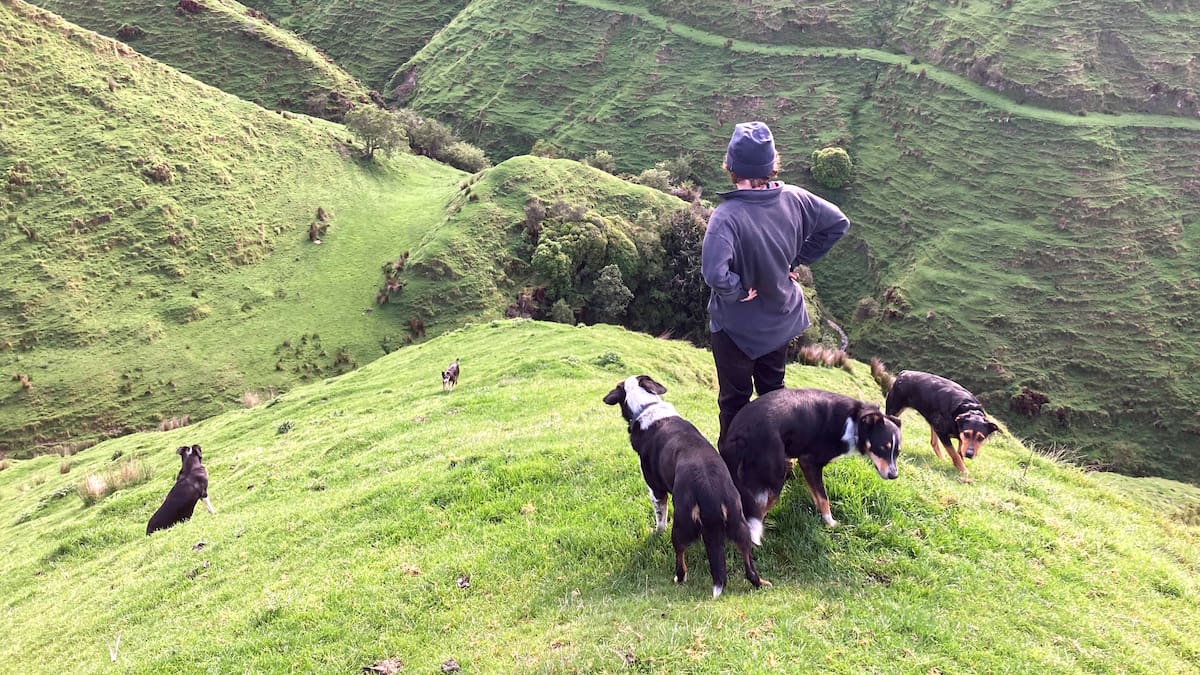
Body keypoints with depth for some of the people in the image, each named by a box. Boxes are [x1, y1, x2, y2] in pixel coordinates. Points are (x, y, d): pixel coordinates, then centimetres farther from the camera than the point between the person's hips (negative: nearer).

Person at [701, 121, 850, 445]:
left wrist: (738, 291, -24)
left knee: (734, 400, 14)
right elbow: (837, 223, 1)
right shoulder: (793, 199, -13)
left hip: (737, 326, -5)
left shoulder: (727, 215, -32)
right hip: (781, 319, 5)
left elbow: (714, 273, -44)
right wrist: (798, 260, 2)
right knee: (774, 392, 25)